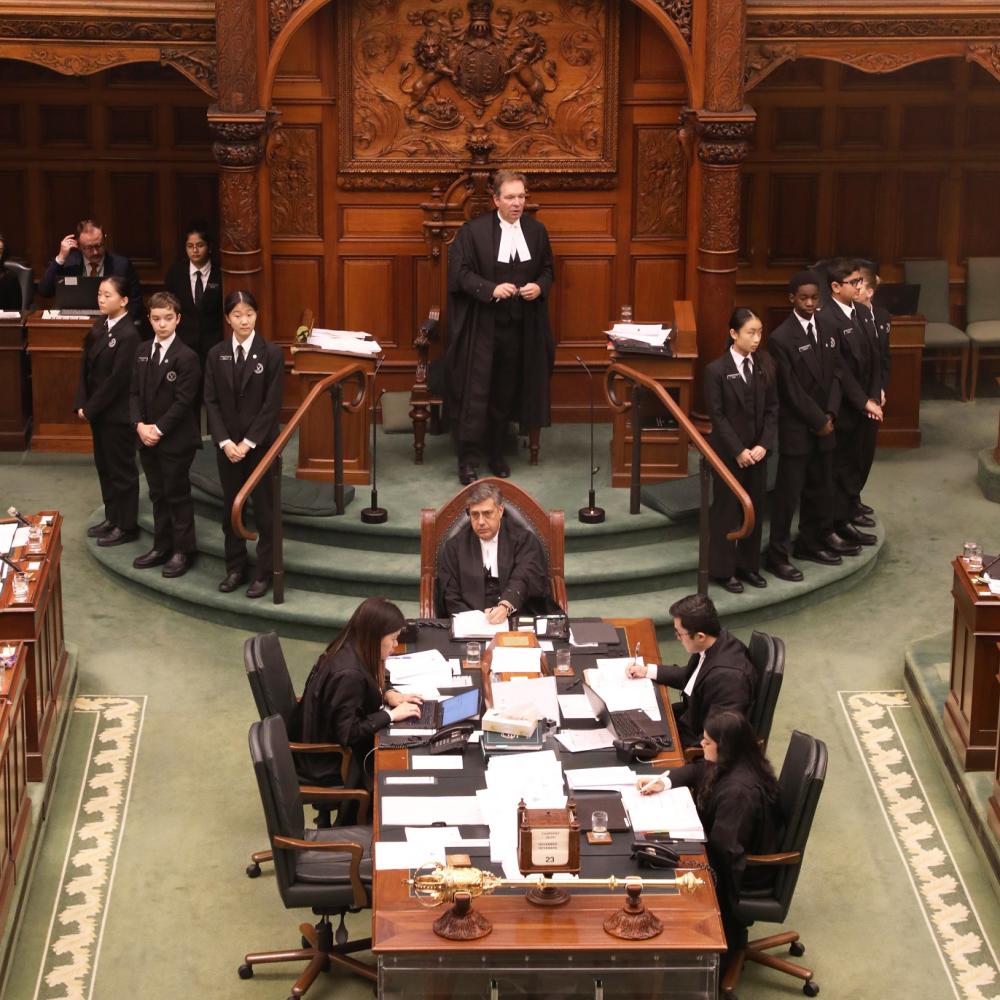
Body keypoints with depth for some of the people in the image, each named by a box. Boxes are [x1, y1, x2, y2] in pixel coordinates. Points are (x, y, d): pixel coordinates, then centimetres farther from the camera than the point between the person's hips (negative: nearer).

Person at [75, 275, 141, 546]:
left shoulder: (128, 335, -19)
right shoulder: (99, 327, 6)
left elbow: (117, 378, -20)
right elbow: (85, 366, 8)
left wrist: (91, 408, -16)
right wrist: (82, 403, -2)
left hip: (117, 414, -8)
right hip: (97, 410, 8)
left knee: (121, 469, 3)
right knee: (104, 466, 17)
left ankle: (127, 526, 13)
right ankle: (112, 518, 30)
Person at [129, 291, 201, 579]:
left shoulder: (186, 357, -14)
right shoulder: (143, 351, 7)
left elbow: (182, 402, -17)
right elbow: (135, 393, 8)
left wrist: (158, 429, -18)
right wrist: (140, 425, -7)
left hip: (176, 441, -6)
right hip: (148, 438, 6)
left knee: (177, 496, 3)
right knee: (158, 495, 15)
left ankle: (183, 551, 13)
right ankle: (162, 547, 26)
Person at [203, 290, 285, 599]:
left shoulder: (271, 354, -7)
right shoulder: (216, 355, 2)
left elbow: (272, 404, -9)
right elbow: (211, 401, 1)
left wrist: (248, 443, -14)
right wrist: (225, 442, -10)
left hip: (261, 444, -3)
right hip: (227, 444, 3)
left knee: (263, 507, 3)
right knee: (231, 506, 10)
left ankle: (264, 572, 11)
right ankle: (235, 568, 20)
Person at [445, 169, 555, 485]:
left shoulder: (536, 230, 5)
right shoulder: (474, 231, -8)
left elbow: (547, 269, 14)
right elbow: (460, 272, -10)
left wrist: (539, 286, -8)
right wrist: (491, 289, -23)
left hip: (519, 328, 4)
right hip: (481, 326, -4)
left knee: (506, 393, 12)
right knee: (476, 393, -6)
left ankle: (496, 453, 24)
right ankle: (468, 459, -2)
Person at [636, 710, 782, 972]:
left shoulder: (740, 791, -34)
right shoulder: (729, 765, -7)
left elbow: (722, 845, -31)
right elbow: (696, 770, 12)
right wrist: (663, 782, -3)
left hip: (740, 868, -9)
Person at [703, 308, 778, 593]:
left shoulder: (765, 366, 1)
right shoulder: (717, 370, -12)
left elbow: (772, 409, 3)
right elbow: (717, 415, -11)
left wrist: (764, 445, -8)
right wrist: (738, 451, -14)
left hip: (757, 451, 4)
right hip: (728, 452, -4)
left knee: (755, 508, 10)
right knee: (726, 510, 4)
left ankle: (749, 565, 22)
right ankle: (723, 569, 14)